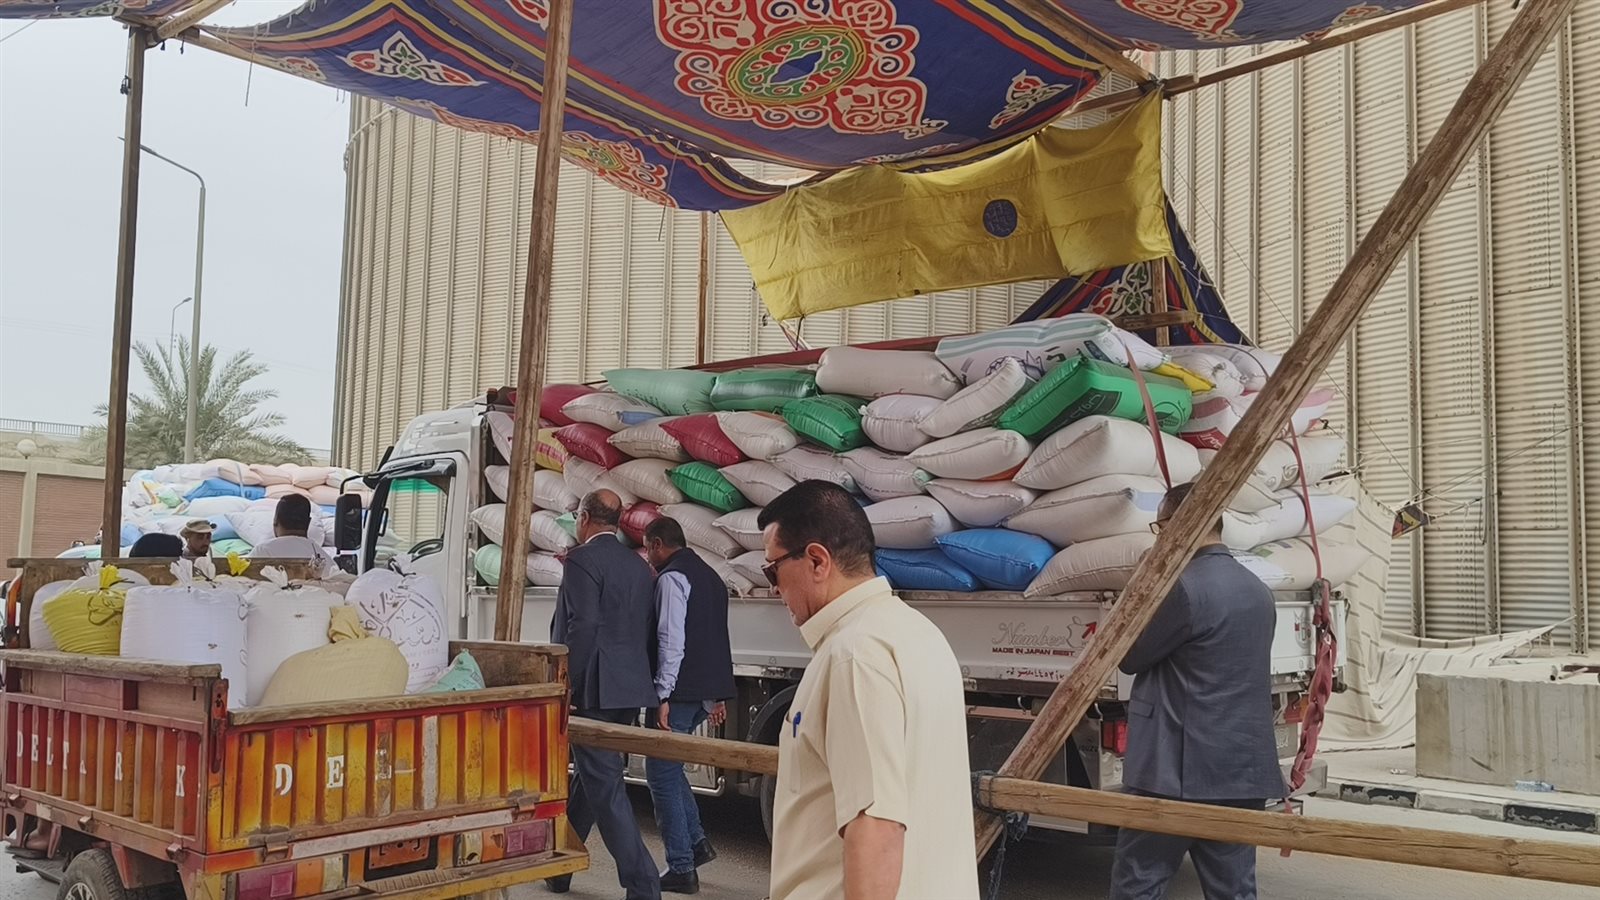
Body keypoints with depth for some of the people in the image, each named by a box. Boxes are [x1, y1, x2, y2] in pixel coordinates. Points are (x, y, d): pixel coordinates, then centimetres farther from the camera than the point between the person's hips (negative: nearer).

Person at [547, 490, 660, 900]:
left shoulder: (582, 559, -10)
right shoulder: (639, 566, 14)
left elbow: (582, 626, -19)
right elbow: (647, 630, 15)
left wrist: (567, 685, -14)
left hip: (594, 691, -9)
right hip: (630, 689, 9)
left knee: (605, 787, -5)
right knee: (590, 778, 19)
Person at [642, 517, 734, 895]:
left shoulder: (672, 578, -11)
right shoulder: (710, 576, 17)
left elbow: (671, 642, -19)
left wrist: (663, 696, -18)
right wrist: (717, 696, 22)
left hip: (679, 693, -9)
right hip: (705, 691, 9)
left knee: (662, 775, -1)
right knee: (669, 768, 21)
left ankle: (682, 870, 2)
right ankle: (696, 842, 21)